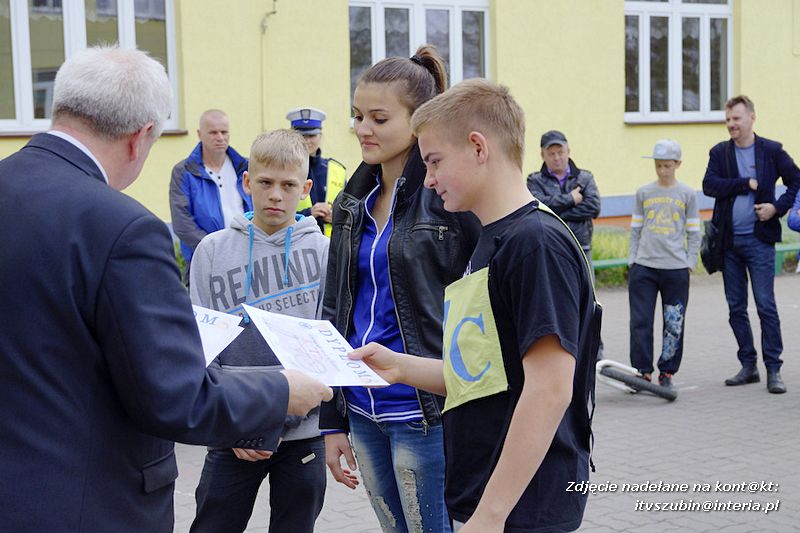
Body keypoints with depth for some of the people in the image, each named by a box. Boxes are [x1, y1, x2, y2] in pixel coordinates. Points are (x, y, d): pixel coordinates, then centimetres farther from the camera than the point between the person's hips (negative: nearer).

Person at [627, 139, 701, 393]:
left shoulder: (687, 194, 5)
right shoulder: (643, 193, 8)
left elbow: (693, 232, 8)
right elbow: (635, 229, 13)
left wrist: (690, 263, 1)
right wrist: (632, 260, 8)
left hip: (675, 268, -1)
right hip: (644, 267, 1)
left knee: (674, 324, 2)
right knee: (641, 321, -2)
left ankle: (667, 373, 13)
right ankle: (643, 371, 6)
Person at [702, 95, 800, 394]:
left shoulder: (771, 151, 2)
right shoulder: (719, 153, 8)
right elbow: (709, 185, -6)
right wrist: (747, 183, -11)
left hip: (759, 239, -3)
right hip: (729, 240, 3)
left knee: (766, 305, -7)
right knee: (736, 308, 7)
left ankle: (773, 370, -1)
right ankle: (748, 366, 17)